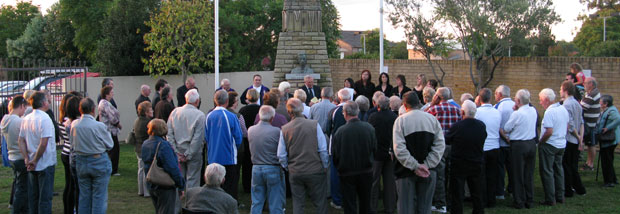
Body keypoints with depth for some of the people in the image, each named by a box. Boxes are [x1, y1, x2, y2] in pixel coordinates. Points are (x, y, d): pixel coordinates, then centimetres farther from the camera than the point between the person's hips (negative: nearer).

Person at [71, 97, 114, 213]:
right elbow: (110, 145, -6)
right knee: (99, 196, 3)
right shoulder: (99, 126, -19)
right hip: (99, 162, -4)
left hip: (81, 161, 5)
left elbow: (72, 145, 6)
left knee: (84, 195, 15)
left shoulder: (74, 125, -6)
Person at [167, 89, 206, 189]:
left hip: (178, 152, 4)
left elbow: (169, 134, 1)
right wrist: (189, 154, -7)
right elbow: (198, 138, -14)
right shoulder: (199, 115, -12)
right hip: (194, 153, -4)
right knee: (192, 180, 2)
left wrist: (175, 151, 2)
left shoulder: (175, 112, 1)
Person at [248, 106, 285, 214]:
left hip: (256, 169, 4)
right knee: (275, 205, 4)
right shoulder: (276, 131, -14)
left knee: (256, 203, 12)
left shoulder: (250, 130, 0)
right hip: (273, 168, -4)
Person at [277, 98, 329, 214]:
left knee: (297, 203, 11)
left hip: (295, 173, 2)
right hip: (315, 171, -2)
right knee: (320, 203, 8)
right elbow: (323, 150, -8)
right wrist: (324, 167, 6)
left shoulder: (284, 129, -4)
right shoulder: (314, 125, -10)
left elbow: (281, 156, 0)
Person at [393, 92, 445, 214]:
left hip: (406, 172, -2)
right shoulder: (432, 119, 3)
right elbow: (440, 145, -4)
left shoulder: (400, 120, -6)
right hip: (429, 172, 3)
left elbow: (399, 149, -14)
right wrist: (427, 165, -8)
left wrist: (415, 166, -12)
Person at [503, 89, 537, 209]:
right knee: (529, 174, 14)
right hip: (532, 144, 6)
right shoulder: (533, 111, 1)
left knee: (518, 174, 5)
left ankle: (519, 202, 10)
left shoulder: (517, 114, -18)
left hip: (518, 146, -6)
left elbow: (506, 129, -9)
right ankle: (529, 201, 20)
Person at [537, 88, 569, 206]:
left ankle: (550, 199, 2)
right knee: (558, 170, 17)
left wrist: (540, 142, -13)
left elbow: (549, 131, -26)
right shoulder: (563, 109, 5)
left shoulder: (549, 112, -21)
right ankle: (560, 197, 24)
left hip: (549, 145, -8)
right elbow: (567, 127, 14)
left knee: (547, 171, 1)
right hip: (561, 144, 8)